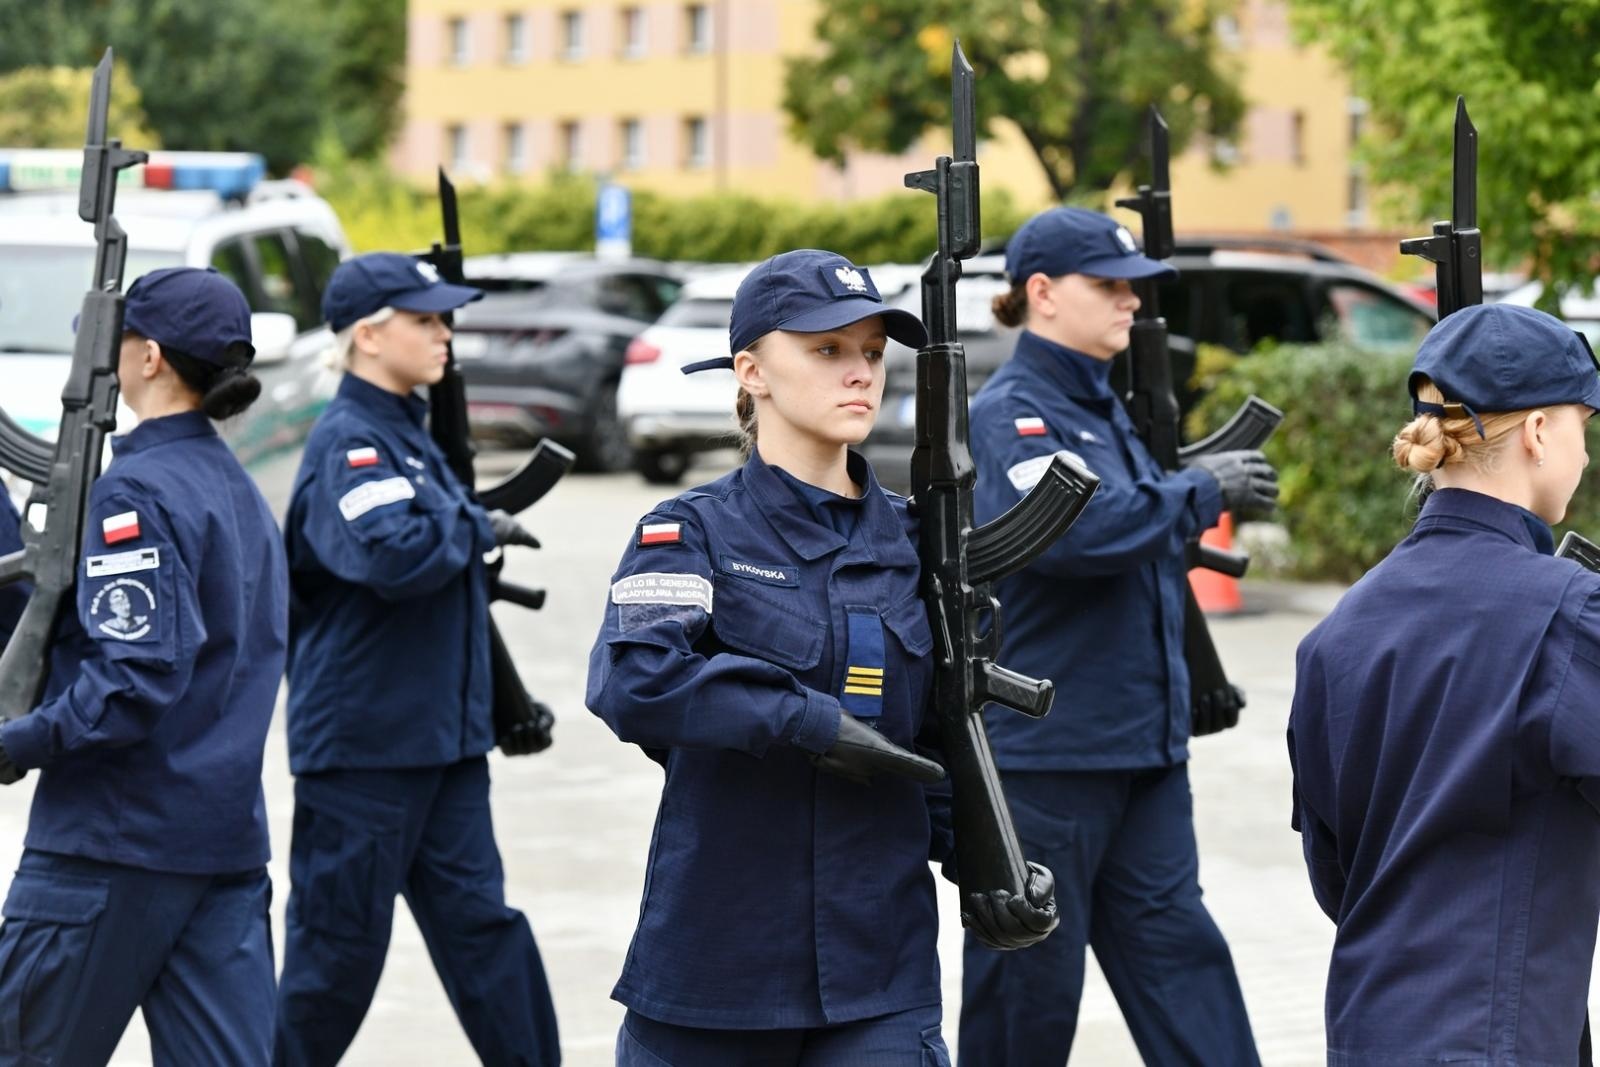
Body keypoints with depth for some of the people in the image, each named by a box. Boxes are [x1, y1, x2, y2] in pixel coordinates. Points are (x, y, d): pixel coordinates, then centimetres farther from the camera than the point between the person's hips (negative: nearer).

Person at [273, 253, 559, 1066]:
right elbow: (397, 553, -30)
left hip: (443, 736, 8)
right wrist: (480, 527, -15)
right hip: (361, 739, -8)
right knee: (339, 946, 2)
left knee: (479, 923, 7)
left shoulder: (408, 434, 14)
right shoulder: (348, 442, -14)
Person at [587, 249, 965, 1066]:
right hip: (710, 959, -2)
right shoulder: (692, 533, -4)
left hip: (879, 971, 2)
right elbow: (628, 682, -23)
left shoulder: (913, 540, 8)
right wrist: (811, 721, -24)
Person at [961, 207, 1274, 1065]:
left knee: (1175, 946, 5)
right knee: (1029, 979, 3)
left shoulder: (1101, 406, 14)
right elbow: (1069, 526, -28)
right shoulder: (1012, 411, -11)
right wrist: (1200, 493, -18)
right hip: (1042, 745, -8)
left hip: (1142, 741, 8)